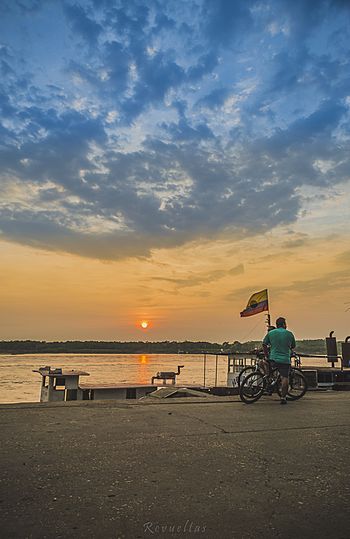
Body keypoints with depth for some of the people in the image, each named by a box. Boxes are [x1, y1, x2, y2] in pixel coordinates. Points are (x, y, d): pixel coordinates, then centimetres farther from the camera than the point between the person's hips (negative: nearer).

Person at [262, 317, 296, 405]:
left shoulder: (270, 333, 4)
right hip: (285, 359, -1)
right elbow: (293, 346, 16)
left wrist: (266, 356, 15)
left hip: (273, 359, 2)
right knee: (285, 377, 0)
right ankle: (283, 397, -1)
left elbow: (264, 345, 5)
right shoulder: (289, 334, 3)